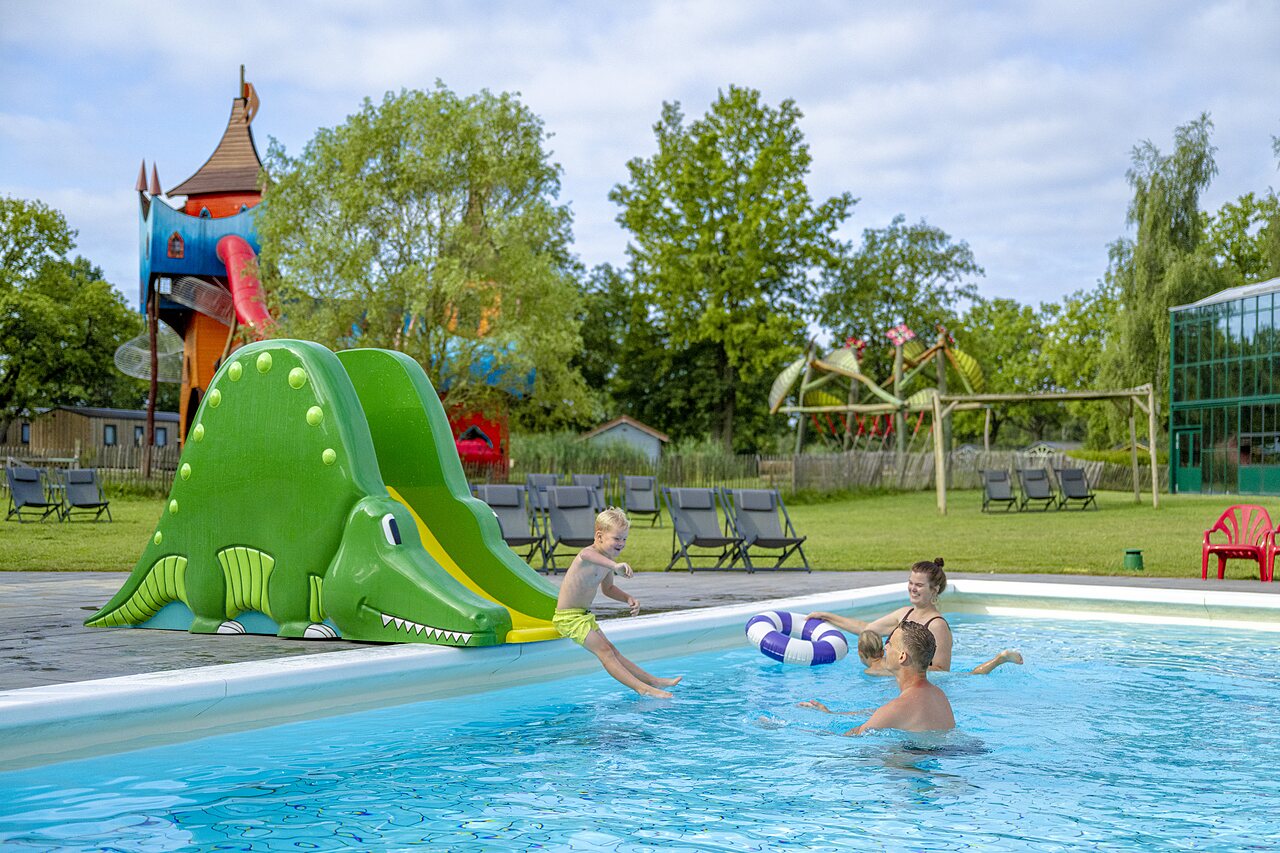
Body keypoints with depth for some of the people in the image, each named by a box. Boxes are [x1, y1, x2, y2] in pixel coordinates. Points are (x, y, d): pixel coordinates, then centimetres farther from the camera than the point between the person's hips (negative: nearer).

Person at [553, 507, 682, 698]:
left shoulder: (608, 560, 6)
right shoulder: (589, 553, -24)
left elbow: (607, 588, 25)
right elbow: (585, 555, -53)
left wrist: (628, 599, 7)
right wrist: (615, 566, -70)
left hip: (584, 615, 10)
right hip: (569, 617, -10)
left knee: (612, 652, 14)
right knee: (604, 651, -15)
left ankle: (653, 681, 16)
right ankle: (642, 689, -22)